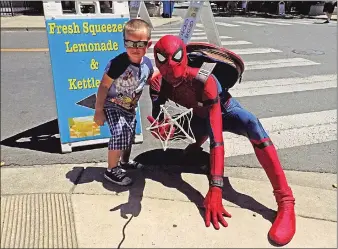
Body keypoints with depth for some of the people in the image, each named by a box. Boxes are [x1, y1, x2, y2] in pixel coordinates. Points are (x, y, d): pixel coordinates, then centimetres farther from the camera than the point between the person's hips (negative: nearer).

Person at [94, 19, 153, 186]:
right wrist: (99, 111, -19)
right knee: (120, 133, -21)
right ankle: (112, 170, -2)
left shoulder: (147, 63, -12)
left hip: (129, 107, 7)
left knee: (130, 134, 19)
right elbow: (103, 86, -22)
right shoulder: (118, 63, -30)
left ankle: (124, 161, 46)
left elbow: (148, 81, 9)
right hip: (112, 105, -6)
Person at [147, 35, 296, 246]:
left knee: (252, 124, -35)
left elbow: (216, 136, -45)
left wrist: (215, 188, -50)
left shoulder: (203, 80, -40)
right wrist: (160, 129, -50)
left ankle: (286, 202, -35)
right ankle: (198, 145, 63)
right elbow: (157, 120, -22)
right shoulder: (158, 84, -24)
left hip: (225, 111, -5)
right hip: (201, 115, 6)